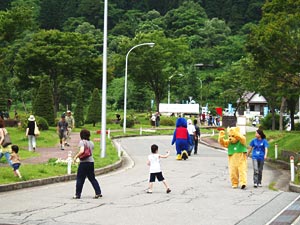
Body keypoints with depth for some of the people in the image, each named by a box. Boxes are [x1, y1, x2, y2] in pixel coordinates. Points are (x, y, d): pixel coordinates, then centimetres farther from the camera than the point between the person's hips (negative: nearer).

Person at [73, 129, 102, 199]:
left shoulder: (82, 142, -9)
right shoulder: (91, 142, 12)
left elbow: (81, 151, -23)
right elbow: (91, 152, 14)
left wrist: (76, 156, -11)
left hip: (84, 162, -6)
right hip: (91, 161, 6)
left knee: (80, 179, 3)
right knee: (92, 178, 14)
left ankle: (77, 194, 7)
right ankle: (98, 192, 9)